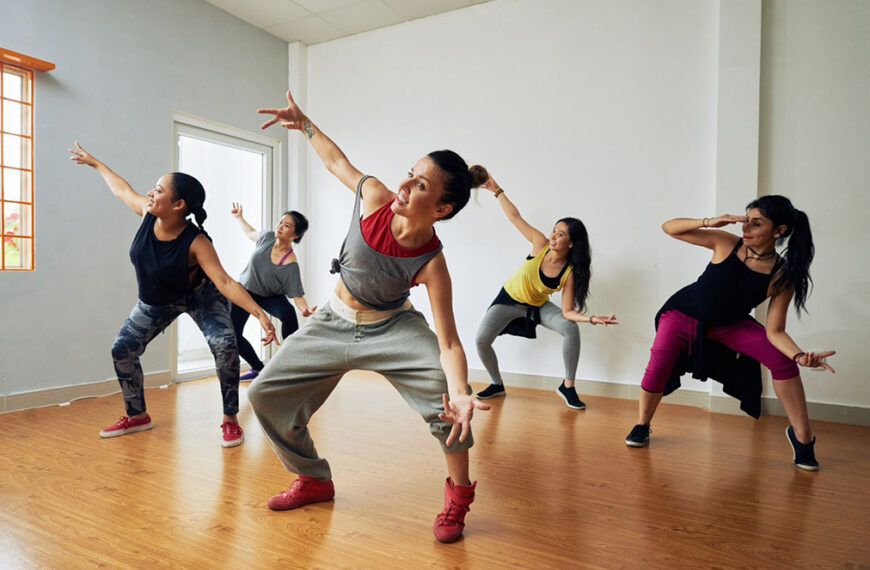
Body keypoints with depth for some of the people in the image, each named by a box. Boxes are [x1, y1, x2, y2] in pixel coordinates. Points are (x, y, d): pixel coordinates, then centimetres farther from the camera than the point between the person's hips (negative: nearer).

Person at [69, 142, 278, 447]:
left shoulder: (196, 242, -35)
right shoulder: (148, 213, -20)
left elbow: (224, 281, -43)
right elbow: (122, 189, 3)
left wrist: (260, 314, -55)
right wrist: (95, 163, 19)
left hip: (199, 296, -6)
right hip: (155, 301, 6)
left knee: (225, 346, -28)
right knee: (122, 350, 4)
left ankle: (230, 420, -13)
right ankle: (138, 416, 26)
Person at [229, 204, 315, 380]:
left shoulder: (291, 264, -30)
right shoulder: (268, 237, -18)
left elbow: (297, 294, -31)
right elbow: (251, 233, 7)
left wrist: (305, 309, -49)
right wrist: (239, 217, 12)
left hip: (269, 296, -4)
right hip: (244, 290, 4)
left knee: (288, 313, -35)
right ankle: (258, 369, 18)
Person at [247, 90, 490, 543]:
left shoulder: (431, 264, -30)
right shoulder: (375, 196, -22)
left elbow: (448, 342, -33)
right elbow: (337, 160, 0)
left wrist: (460, 393, -50)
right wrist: (303, 123, 7)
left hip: (392, 328, -4)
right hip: (335, 323, 5)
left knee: (446, 387, -32)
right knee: (265, 394, 6)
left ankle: (459, 496, -7)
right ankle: (314, 481, 27)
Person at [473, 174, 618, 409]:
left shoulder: (570, 273, -23)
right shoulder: (541, 245, -23)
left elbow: (567, 312, -22)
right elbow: (515, 217, -15)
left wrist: (592, 318, -39)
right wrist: (497, 191, -13)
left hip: (538, 306, 0)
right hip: (509, 300, 0)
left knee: (571, 329, -25)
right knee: (481, 340, -17)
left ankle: (567, 387, -7)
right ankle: (497, 384, 11)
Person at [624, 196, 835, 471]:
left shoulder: (782, 278, -19)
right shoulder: (727, 244, -21)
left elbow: (774, 332, -17)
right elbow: (669, 227, -19)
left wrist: (800, 355, -37)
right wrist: (709, 222, -35)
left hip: (728, 325, 1)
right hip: (683, 315, -1)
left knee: (782, 360, -17)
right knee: (657, 369, -17)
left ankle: (802, 437, 1)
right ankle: (642, 426, 9)